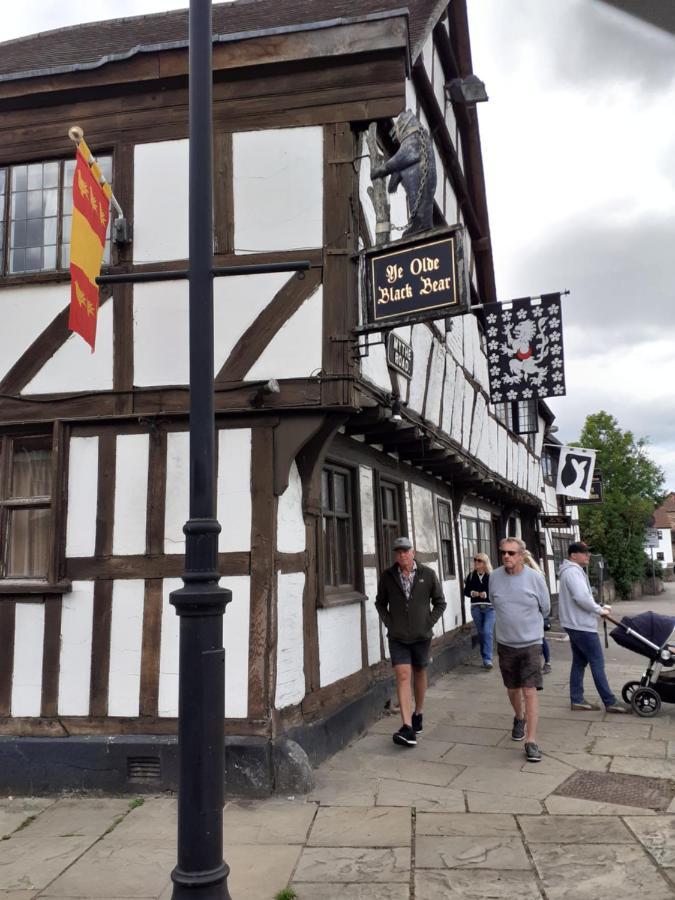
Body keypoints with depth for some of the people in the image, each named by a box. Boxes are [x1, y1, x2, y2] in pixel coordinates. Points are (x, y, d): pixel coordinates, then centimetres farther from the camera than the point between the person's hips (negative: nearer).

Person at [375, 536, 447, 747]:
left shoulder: (428, 574, -4)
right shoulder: (387, 576, -2)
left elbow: (439, 602, 5)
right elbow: (380, 602, 11)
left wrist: (429, 623, -4)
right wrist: (389, 623, 0)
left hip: (421, 635, 1)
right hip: (397, 637, -1)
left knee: (419, 673, 16)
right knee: (403, 676, -10)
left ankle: (418, 714, 37)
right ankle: (408, 728, -14)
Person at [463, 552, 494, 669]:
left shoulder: (492, 576, -4)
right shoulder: (471, 575, 6)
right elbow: (466, 591, 10)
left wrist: (486, 594, -20)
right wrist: (472, 593, -10)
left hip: (490, 608, -4)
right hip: (476, 608, 4)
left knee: (487, 632, -14)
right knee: (481, 633, 11)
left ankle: (487, 659, -13)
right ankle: (485, 657, 24)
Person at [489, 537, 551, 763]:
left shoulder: (535, 578, -12)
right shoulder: (494, 577, -6)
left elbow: (545, 608, 3)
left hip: (530, 643, -3)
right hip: (505, 643, 3)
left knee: (530, 691, -9)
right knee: (512, 688, 18)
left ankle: (531, 741, -3)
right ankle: (519, 719, 46)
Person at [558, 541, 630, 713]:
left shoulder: (571, 571, 16)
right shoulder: (573, 571, -19)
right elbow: (582, 598, -29)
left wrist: (599, 608, 10)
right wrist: (600, 610, -15)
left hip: (575, 624, 11)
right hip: (581, 625, -11)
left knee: (579, 662, 12)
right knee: (597, 663, -5)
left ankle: (577, 700, 16)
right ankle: (610, 702, 1)